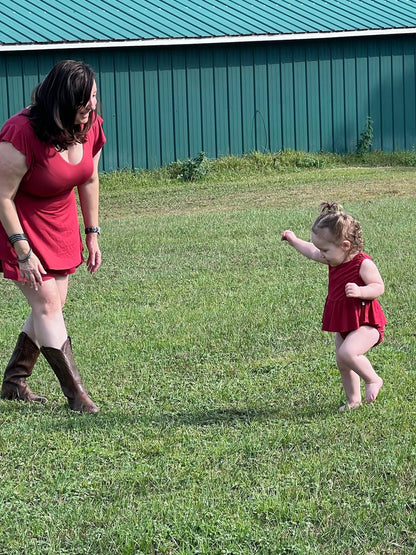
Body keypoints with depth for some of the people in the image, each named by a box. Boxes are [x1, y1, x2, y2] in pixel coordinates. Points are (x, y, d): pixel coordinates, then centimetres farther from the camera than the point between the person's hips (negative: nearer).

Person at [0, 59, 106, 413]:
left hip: (60, 225, 7)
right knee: (46, 305, -10)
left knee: (53, 305, 7)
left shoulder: (91, 127, -9)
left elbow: (89, 180, 7)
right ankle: (76, 393, -6)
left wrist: (92, 234, 9)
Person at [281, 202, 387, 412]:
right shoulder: (334, 260, 4)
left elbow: (379, 287, -21)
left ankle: (373, 379, -7)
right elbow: (311, 252, 21)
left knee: (347, 353, -29)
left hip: (365, 323, -9)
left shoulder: (363, 264, -21)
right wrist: (294, 240, 30)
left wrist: (359, 291, -37)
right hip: (343, 323, 9)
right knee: (342, 363, 13)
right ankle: (353, 400, 28)